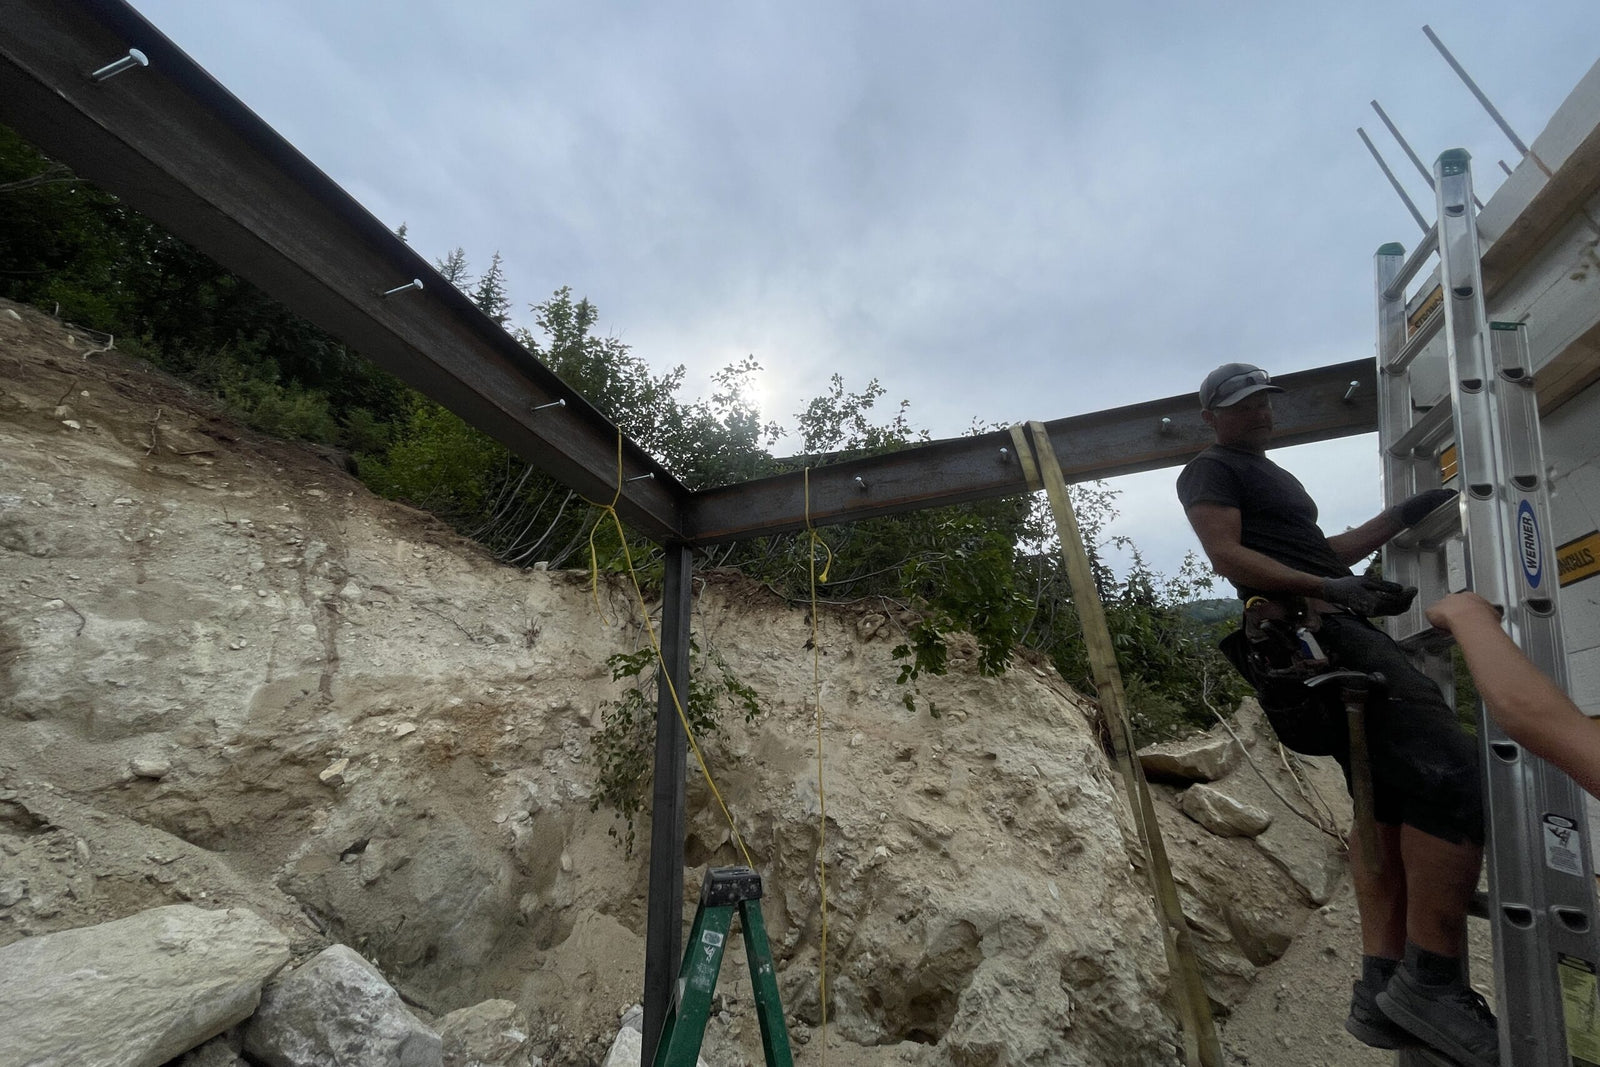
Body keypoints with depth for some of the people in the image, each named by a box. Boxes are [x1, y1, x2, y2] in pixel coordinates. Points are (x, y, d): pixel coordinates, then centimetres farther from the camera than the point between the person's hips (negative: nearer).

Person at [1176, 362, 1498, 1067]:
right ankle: (1430, 980, -14)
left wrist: (1401, 517, 28)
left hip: (1335, 632, 11)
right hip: (1305, 631, -11)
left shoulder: (1271, 476, 32)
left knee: (1391, 803, 6)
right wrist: (1330, 587, -22)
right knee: (1450, 772, -19)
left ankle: (1381, 993, 7)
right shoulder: (1209, 472, 1)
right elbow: (1228, 556, -14)